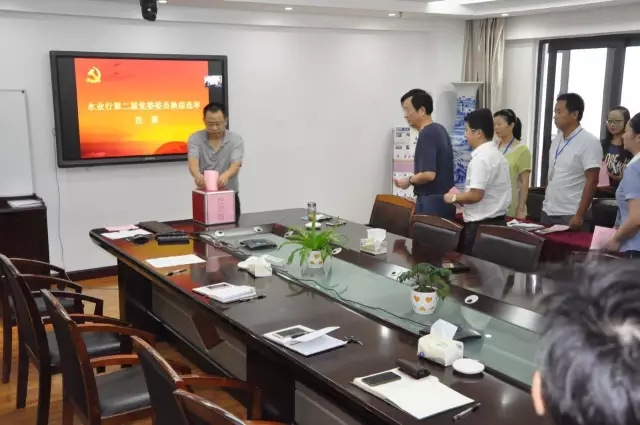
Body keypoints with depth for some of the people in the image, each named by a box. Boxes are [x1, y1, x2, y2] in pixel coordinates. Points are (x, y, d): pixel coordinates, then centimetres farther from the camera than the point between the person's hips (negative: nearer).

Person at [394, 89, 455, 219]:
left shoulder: (426, 134, -18)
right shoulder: (440, 130, 12)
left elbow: (429, 174, -25)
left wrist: (409, 180, -9)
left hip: (431, 202, -10)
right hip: (444, 200, 10)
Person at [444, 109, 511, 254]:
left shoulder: (481, 158, -16)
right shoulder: (496, 154, 14)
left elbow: (476, 195, -22)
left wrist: (454, 198, -6)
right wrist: (461, 198, 16)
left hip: (481, 224, -9)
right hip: (496, 221, 9)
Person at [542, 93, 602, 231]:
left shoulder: (589, 142, -11)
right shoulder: (557, 139, 9)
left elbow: (592, 181, -15)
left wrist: (580, 215, -18)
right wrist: (546, 202, 12)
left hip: (571, 215, -7)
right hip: (548, 212, 7)